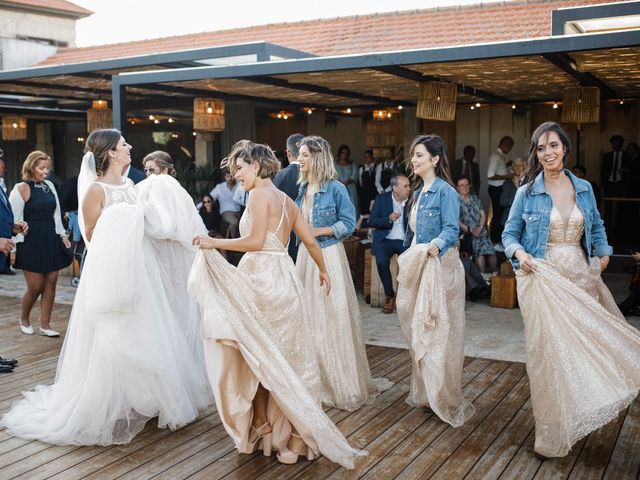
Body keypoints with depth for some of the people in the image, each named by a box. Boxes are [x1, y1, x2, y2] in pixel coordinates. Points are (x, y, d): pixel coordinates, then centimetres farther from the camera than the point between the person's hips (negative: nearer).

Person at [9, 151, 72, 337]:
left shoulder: (49, 185, 10)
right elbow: (15, 219, -9)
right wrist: (15, 245, -12)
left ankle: (45, 325, 13)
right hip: (31, 243, -6)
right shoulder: (21, 188, -7)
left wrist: (62, 234, 12)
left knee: (51, 282, 3)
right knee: (35, 286, -2)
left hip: (51, 241, 6)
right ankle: (24, 318, 25)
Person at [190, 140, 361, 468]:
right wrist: (322, 271, 31)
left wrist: (214, 243, -9)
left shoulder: (259, 194, -9)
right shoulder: (286, 200, 15)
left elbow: (255, 241, -19)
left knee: (256, 355, 5)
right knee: (284, 356, 11)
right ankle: (285, 428, 19)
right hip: (283, 278, 8)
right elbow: (311, 242, 17)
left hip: (262, 280, -8)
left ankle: (261, 429, 16)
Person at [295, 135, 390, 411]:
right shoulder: (302, 189, 9)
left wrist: (318, 231, -16)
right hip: (306, 256, 7)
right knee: (309, 316, 10)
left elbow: (349, 223, -11)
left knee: (332, 316, -2)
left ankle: (343, 384, 10)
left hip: (329, 256, -7)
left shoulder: (335, 189, -10)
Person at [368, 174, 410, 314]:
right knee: (382, 261, -30)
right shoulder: (381, 199, 4)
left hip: (405, 241, 1)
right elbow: (372, 221, 0)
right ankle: (389, 295, -10)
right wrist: (389, 219, -15)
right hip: (385, 240, -1)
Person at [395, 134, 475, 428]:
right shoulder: (418, 192, 14)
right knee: (417, 329, 13)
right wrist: (408, 257, 18)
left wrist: (437, 244, -38)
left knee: (438, 332, -3)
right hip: (417, 266, 9)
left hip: (440, 266, -9)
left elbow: (451, 229, -19)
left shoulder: (445, 192, -11)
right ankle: (424, 392, 26)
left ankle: (446, 400, 8)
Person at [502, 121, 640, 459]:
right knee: (549, 353, 0)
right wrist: (519, 253, -16)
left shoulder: (584, 189, 7)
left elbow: (597, 227, 21)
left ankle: (576, 422, 27)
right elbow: (509, 234, 3)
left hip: (581, 279, 3)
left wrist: (603, 253, 5)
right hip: (543, 279, -3)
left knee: (583, 348, 8)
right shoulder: (527, 193, -2)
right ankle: (552, 435, 12)